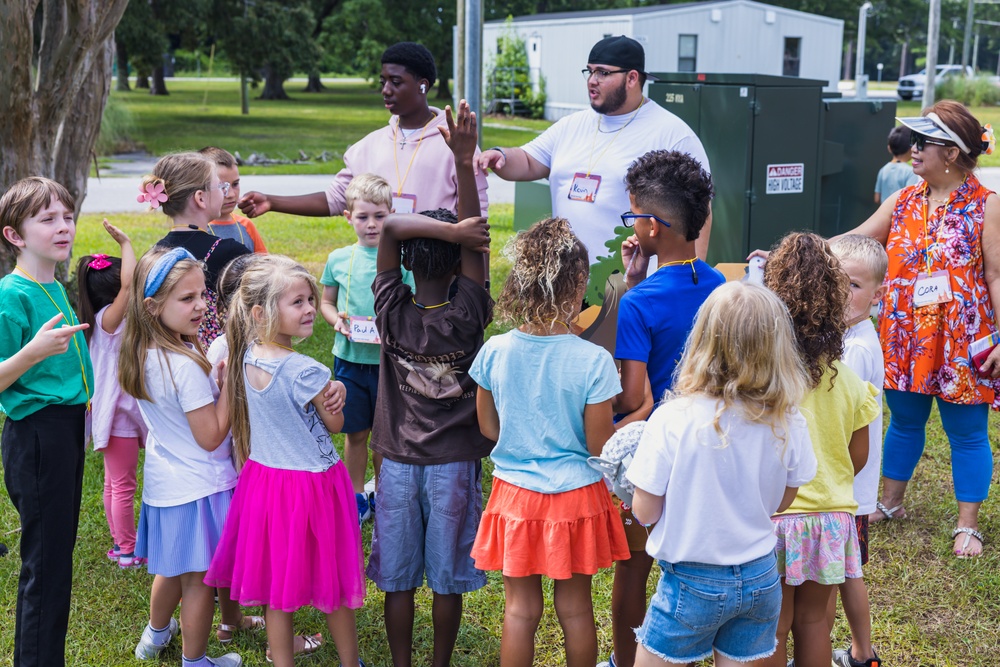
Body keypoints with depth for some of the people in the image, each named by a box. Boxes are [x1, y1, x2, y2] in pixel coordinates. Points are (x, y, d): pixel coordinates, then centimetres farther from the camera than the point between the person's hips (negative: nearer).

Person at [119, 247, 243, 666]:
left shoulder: (143, 355, -1)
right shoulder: (185, 365, -27)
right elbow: (211, 436, -22)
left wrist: (214, 375, 5)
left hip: (163, 483, 8)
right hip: (199, 486, -8)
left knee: (172, 568, 29)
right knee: (199, 580, 9)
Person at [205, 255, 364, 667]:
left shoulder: (246, 357, -3)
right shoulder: (306, 371, -23)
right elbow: (335, 424, -8)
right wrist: (335, 393, 6)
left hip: (263, 478, 6)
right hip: (311, 484, -6)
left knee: (277, 582, 15)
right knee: (333, 582, 12)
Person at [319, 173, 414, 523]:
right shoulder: (339, 259, 3)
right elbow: (326, 302, 13)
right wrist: (336, 320, -7)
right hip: (349, 358, 2)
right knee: (355, 432, 11)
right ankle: (356, 496, 28)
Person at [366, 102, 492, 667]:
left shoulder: (394, 312, -10)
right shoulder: (467, 316, -13)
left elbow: (390, 226, -15)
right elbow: (476, 237, -14)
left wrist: (451, 230, -24)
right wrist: (465, 160, -20)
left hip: (399, 462, 1)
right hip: (454, 465, -1)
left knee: (399, 578, 11)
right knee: (447, 578, 11)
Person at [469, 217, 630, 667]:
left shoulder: (495, 352, -10)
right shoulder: (594, 362, -19)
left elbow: (489, 428, 3)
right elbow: (599, 448, -12)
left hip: (515, 495, 2)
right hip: (576, 496, -2)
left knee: (520, 608, 13)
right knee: (575, 606, 15)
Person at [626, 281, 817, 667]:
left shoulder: (672, 419, -21)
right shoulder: (787, 421, -11)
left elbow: (645, 512, -13)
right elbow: (781, 502, 4)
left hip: (692, 582, -3)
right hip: (760, 579, 4)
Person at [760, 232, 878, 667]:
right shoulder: (848, 380, -4)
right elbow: (859, 457, 5)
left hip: (771, 515, -3)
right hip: (831, 514, 3)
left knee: (772, 628, 10)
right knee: (813, 621, 18)